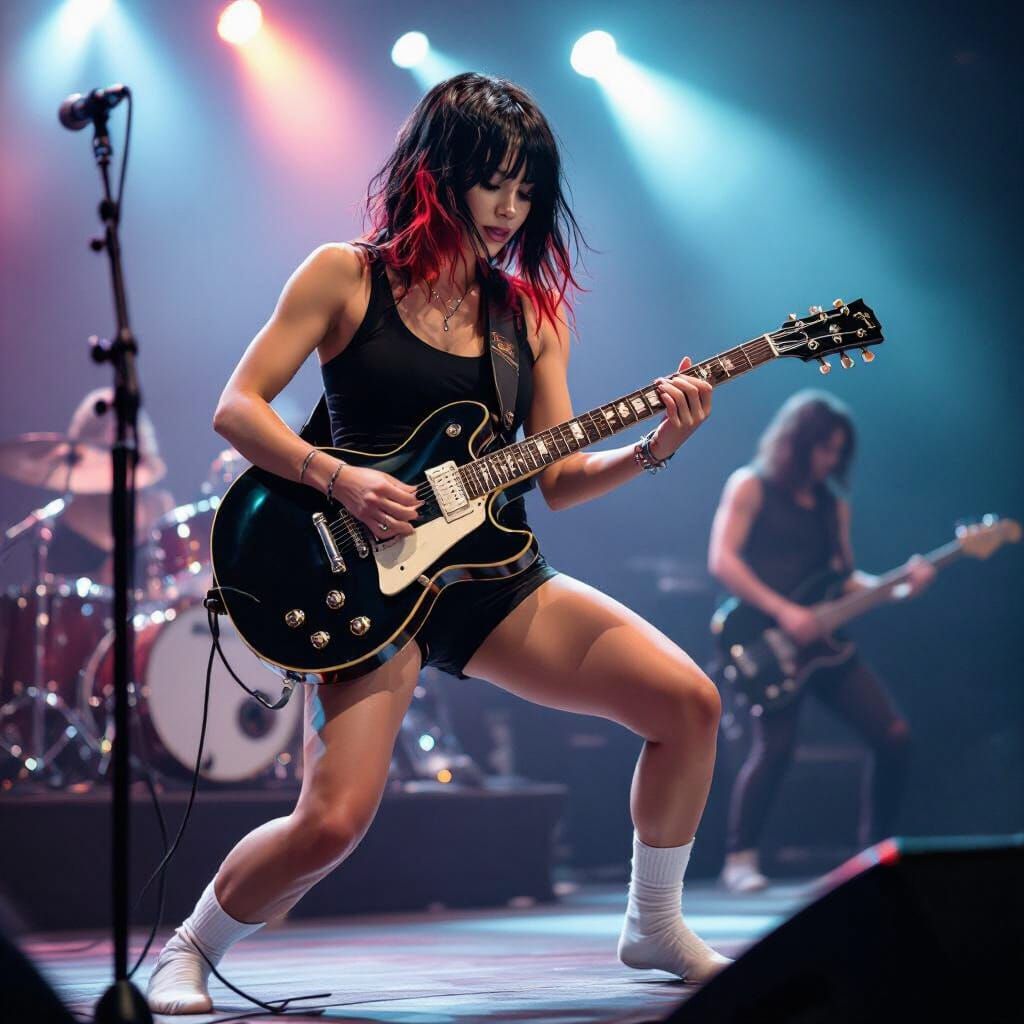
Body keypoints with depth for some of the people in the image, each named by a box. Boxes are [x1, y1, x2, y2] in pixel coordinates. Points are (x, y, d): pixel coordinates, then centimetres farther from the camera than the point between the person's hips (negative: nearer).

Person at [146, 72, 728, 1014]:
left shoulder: (531, 309, 11)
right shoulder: (346, 277, 0)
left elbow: (558, 479, 8)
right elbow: (237, 407, -3)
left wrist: (653, 449, -9)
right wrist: (338, 479, -17)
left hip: (499, 582, 5)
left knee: (688, 702, -9)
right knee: (333, 820, -22)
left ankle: (656, 928, 13)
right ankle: (190, 952, 7)